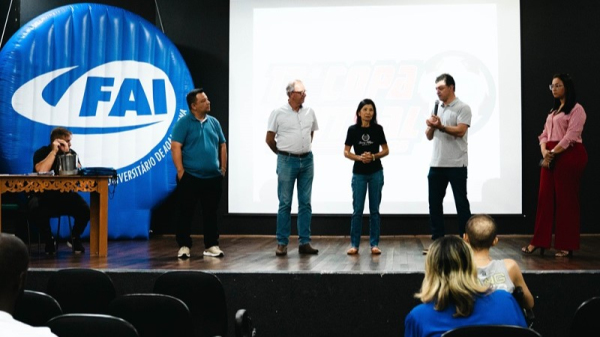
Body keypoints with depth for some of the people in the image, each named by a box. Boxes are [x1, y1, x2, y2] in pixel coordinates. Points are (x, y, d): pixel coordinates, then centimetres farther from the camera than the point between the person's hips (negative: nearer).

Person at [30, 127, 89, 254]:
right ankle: (49, 240, -8)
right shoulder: (42, 152, -4)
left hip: (65, 195, 3)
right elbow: (41, 171, -24)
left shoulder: (71, 153, 6)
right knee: (36, 209, -37)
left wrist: (67, 153, -15)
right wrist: (54, 151, -20)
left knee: (85, 210, -25)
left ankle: (75, 238, 5)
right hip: (43, 195, -3)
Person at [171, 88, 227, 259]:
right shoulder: (184, 123, -5)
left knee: (211, 213, 10)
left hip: (213, 177, 5)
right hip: (190, 177, -4)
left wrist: (223, 167, 11)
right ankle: (184, 246, 12)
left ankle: (211, 245, 18)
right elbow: (175, 147, -10)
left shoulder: (214, 122, 11)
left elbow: (222, 145, 17)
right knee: (185, 213, 2)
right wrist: (180, 171, -14)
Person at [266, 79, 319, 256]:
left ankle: (304, 242, 12)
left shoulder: (310, 112, 6)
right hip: (287, 161, -4)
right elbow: (269, 139, 1)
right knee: (285, 203, 0)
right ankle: (282, 243, 6)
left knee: (305, 203, 6)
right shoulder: (278, 113, -6)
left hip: (307, 160, 4)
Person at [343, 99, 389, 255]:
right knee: (357, 210, 1)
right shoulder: (353, 129, -3)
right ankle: (354, 244, 7)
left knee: (374, 209, 5)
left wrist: (374, 156, -15)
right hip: (359, 173, -1)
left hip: (376, 173, 1)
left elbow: (386, 150, 3)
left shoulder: (378, 129, -2)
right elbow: (346, 152, -1)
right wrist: (359, 157, -18)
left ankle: (374, 244, 11)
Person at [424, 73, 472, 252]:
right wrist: (431, 126, -5)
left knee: (461, 203, 0)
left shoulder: (462, 108, -4)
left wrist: (441, 126, -25)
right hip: (436, 164, 7)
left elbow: (460, 131, -16)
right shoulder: (437, 108, 16)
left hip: (456, 164, -7)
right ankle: (437, 241, 14)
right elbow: (429, 136, 16)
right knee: (434, 203, 6)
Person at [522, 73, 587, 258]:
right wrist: (544, 151, -5)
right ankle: (538, 242, 7)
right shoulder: (553, 110, 21)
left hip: (568, 156, -7)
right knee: (545, 198, 4)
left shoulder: (576, 109, -4)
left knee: (565, 200, -4)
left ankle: (566, 246, 4)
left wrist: (553, 153, -17)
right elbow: (545, 134, 14)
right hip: (550, 157, 7)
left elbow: (571, 136, -14)